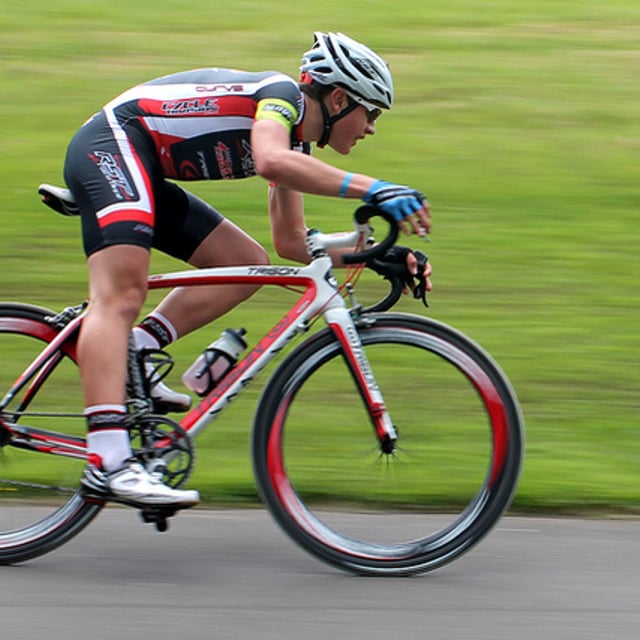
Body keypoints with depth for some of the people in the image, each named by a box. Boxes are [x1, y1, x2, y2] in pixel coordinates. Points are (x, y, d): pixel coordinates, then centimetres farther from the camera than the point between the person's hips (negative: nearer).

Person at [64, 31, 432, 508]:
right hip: (111, 146, -10)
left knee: (247, 263, 6)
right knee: (121, 295, -24)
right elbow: (271, 161, -34)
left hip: (143, 175, 10)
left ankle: (134, 356, -5)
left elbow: (292, 241, 20)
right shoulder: (281, 92, -12)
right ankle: (108, 465, -37)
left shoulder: (296, 142, 16)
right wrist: (373, 189, -37)